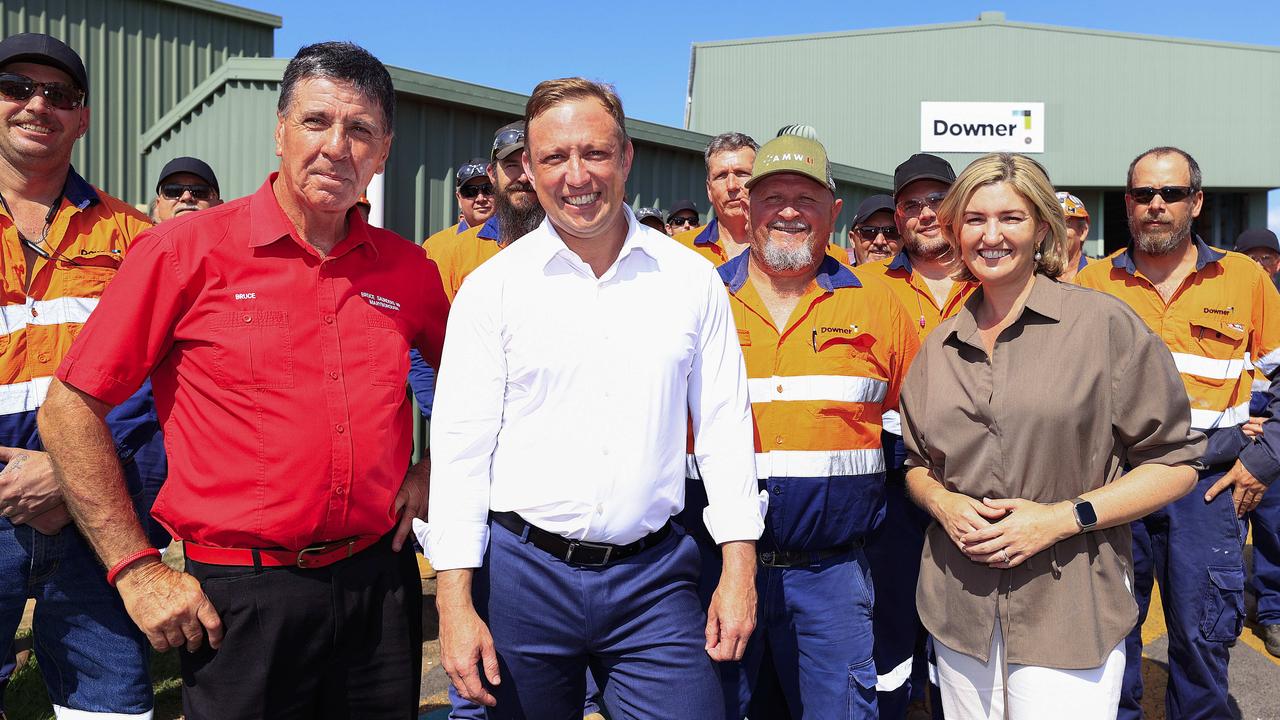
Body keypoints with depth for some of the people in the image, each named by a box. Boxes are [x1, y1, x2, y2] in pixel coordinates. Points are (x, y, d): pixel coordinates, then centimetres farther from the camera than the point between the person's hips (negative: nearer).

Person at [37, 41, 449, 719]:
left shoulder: (408, 268, 3)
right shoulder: (188, 249, -7)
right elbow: (69, 409, -6)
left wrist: (431, 469, 6)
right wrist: (137, 570, -8)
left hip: (380, 581, 4)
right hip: (240, 598, -3)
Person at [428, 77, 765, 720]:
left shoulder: (691, 280, 2)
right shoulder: (492, 287, -2)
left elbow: (725, 427, 5)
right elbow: (459, 448, -3)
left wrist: (739, 570, 0)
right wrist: (455, 603, -8)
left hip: (655, 577, 1)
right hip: (524, 572, 0)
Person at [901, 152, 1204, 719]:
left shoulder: (1104, 323, -5)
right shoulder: (940, 346, 9)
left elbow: (1175, 463, -4)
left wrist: (1063, 518, -14)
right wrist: (944, 503, -5)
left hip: (1069, 612, -4)